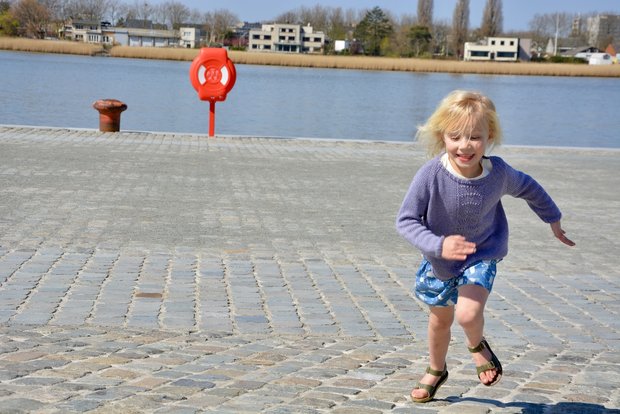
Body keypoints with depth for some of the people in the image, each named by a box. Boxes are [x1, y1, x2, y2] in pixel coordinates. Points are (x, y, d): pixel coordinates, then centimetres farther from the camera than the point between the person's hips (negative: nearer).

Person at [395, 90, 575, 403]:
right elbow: (405, 220, -28)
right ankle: (436, 371, 52)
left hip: (482, 255, -1)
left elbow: (528, 187, -1)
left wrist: (553, 219, 13)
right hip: (438, 260, 1)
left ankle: (477, 346, 12)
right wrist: (438, 245, -43)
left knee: (468, 313, -25)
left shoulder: (498, 172, -23)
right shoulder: (431, 174, -31)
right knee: (440, 319, 22)